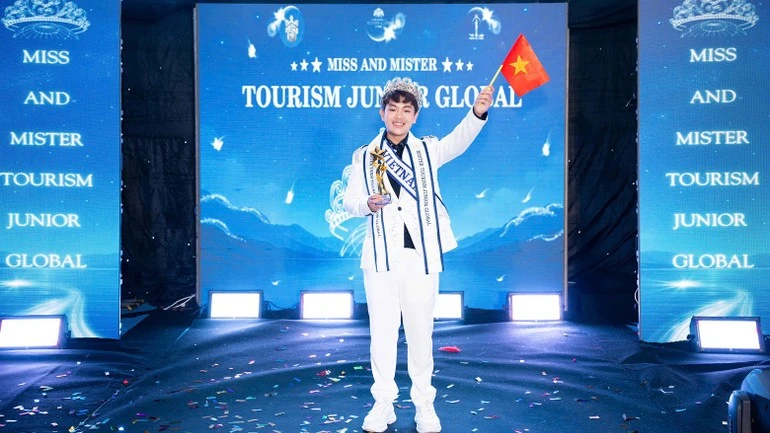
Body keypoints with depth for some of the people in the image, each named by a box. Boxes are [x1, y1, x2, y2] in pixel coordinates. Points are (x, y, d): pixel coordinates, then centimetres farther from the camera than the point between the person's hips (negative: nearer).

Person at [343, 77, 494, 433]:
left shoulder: (428, 149, 7)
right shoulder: (364, 155, 7)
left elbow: (459, 140, -11)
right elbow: (349, 201, 5)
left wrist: (478, 113, -29)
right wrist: (367, 204, -17)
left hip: (421, 253, 0)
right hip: (381, 253, 1)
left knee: (420, 329, 7)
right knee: (382, 329, 7)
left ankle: (424, 403, 21)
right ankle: (383, 402, 21)